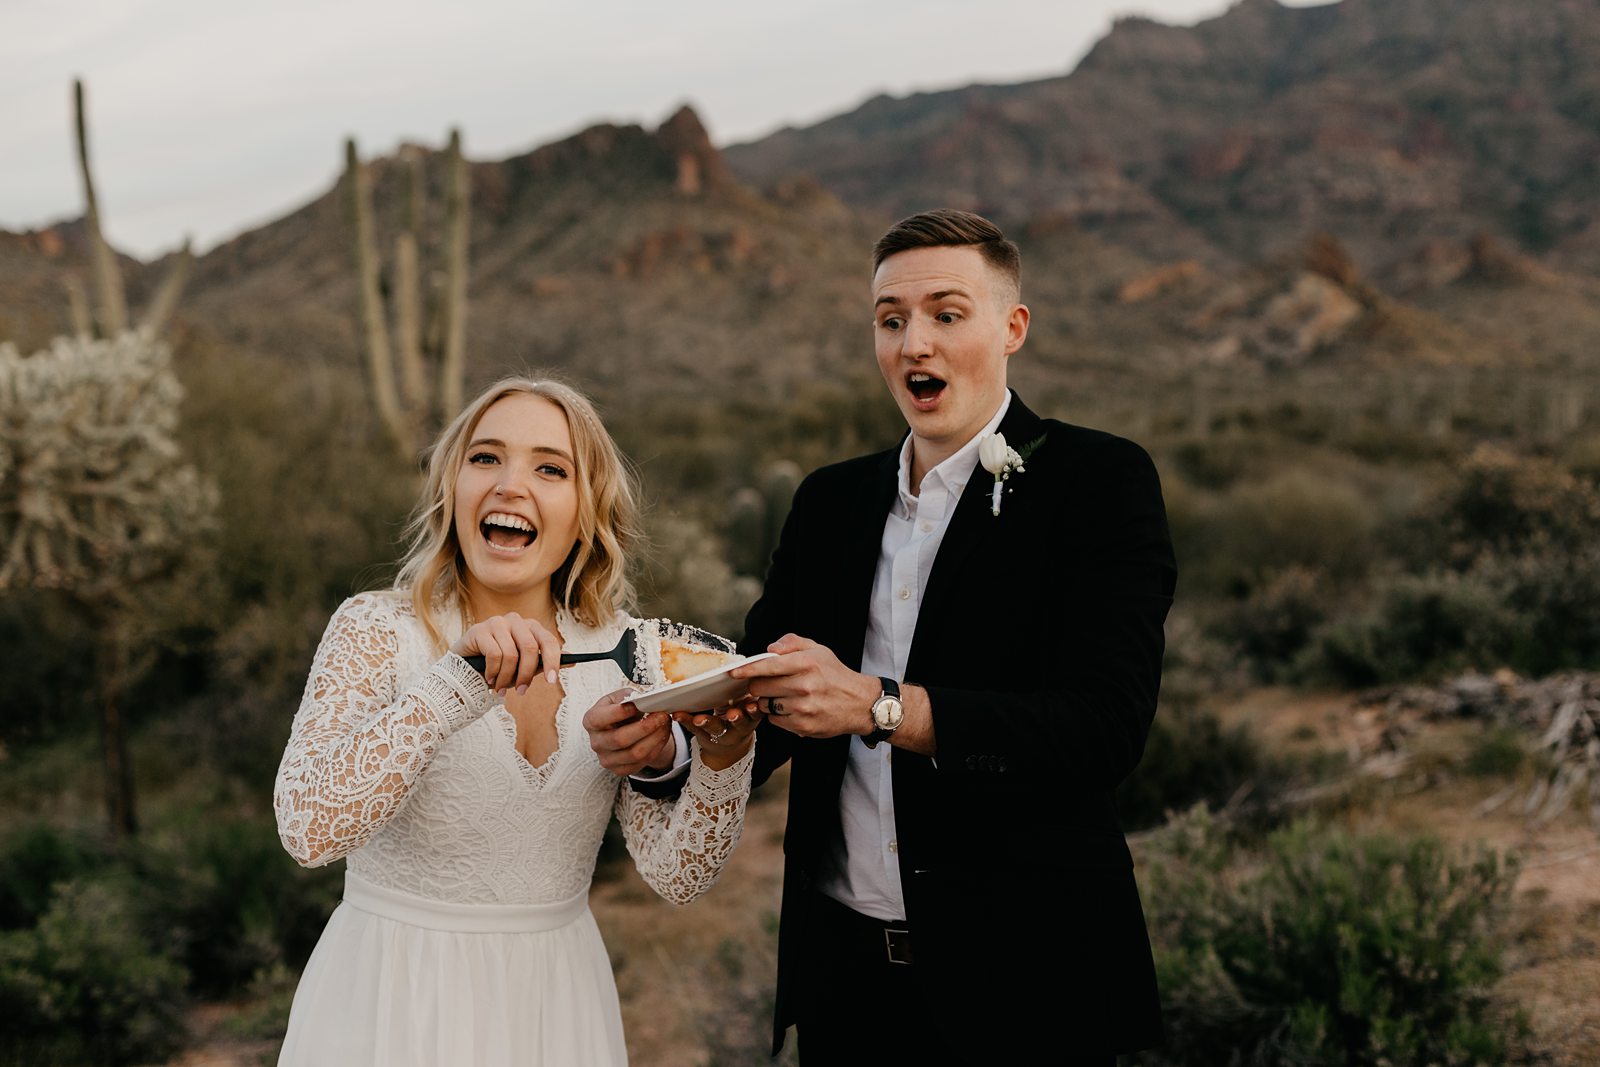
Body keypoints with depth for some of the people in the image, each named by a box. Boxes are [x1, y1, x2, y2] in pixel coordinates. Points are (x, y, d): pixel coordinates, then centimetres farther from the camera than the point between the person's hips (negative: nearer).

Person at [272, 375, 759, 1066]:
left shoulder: (625, 650, -3)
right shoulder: (376, 630, -11)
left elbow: (675, 874, -7)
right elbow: (307, 827, -24)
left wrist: (723, 754, -24)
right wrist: (458, 684, -32)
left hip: (559, 1002, 3)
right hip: (395, 1001, -3)